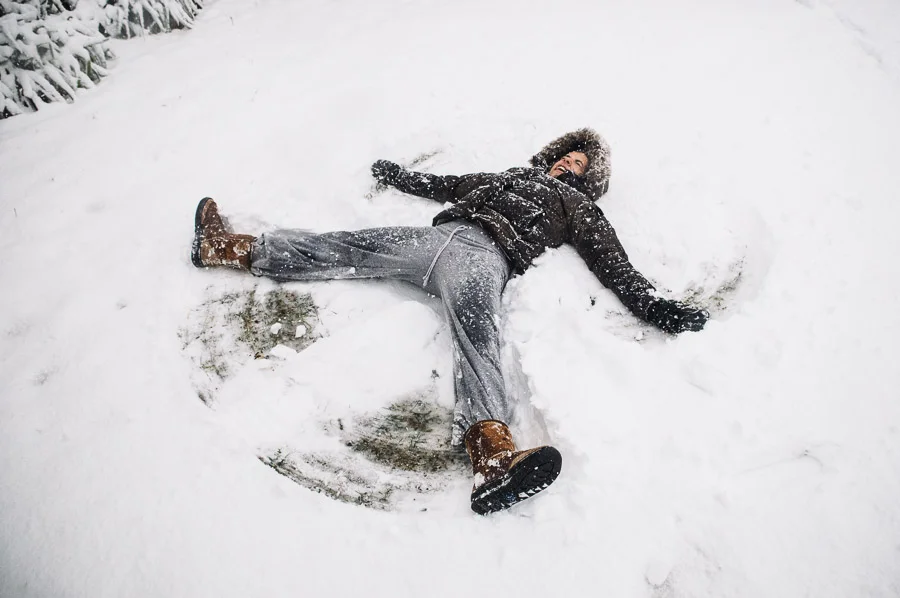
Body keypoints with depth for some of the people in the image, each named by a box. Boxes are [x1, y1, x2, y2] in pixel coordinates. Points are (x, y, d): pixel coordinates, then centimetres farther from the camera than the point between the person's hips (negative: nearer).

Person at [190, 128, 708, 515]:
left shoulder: (576, 204, 24)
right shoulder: (512, 176, 37)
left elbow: (614, 262, 12)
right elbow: (451, 185, 45)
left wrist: (652, 304, -4)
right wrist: (402, 176, 52)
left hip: (483, 253, -5)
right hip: (438, 235, 5)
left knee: (473, 319, -37)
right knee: (345, 249, -1)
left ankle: (493, 449, -58)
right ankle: (226, 247, 6)